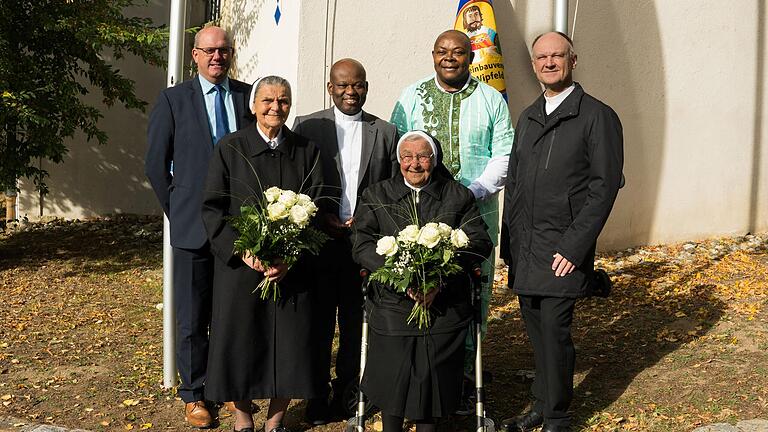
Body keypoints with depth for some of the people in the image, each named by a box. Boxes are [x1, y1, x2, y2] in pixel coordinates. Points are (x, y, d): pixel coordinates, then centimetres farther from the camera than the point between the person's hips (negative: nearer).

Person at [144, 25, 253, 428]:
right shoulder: (173, 100, 0)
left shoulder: (249, 96, 5)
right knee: (193, 318, 6)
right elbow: (155, 162, 3)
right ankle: (194, 394, 20)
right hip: (194, 226, -2)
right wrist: (177, 208, 3)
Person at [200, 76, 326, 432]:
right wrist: (242, 251, -14)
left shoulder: (307, 152, 4)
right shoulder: (230, 149, 0)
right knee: (239, 340, 6)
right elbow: (212, 208, -2)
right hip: (240, 265, -1)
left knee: (289, 344, 5)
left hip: (292, 268, 1)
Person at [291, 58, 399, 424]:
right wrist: (322, 219, -9)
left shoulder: (386, 132, 8)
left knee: (356, 325, 8)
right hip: (320, 242, -1)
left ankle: (347, 393, 20)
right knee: (319, 323, 7)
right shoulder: (307, 126, 3)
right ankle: (317, 398, 18)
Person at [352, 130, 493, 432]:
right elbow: (363, 245, -4)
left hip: (444, 306, 0)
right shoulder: (376, 197, 8)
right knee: (392, 378, 0)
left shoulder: (458, 197, 9)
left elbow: (479, 242, -2)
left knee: (433, 378, 3)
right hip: (392, 306, 0)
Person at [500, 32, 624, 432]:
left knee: (554, 331, -5)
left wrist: (573, 247, -16)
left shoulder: (598, 116, -5)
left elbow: (604, 186, -10)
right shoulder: (528, 118, 15)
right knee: (536, 332, 12)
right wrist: (509, 242, 11)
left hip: (562, 250, -6)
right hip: (523, 249, 6)